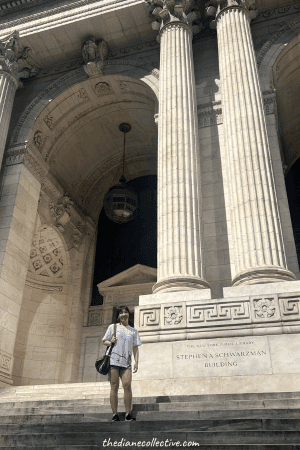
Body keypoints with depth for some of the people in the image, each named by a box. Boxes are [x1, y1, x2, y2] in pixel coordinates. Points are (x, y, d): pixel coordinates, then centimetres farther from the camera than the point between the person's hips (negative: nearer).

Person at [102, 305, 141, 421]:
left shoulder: (133, 330, 17)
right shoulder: (112, 327, 13)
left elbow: (135, 348, 15)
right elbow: (104, 341, 16)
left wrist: (136, 362, 3)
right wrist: (110, 342, -6)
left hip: (126, 362, 1)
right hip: (113, 360, -1)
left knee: (127, 385, -13)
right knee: (114, 386, -4)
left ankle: (128, 414, -8)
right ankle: (115, 414, 0)